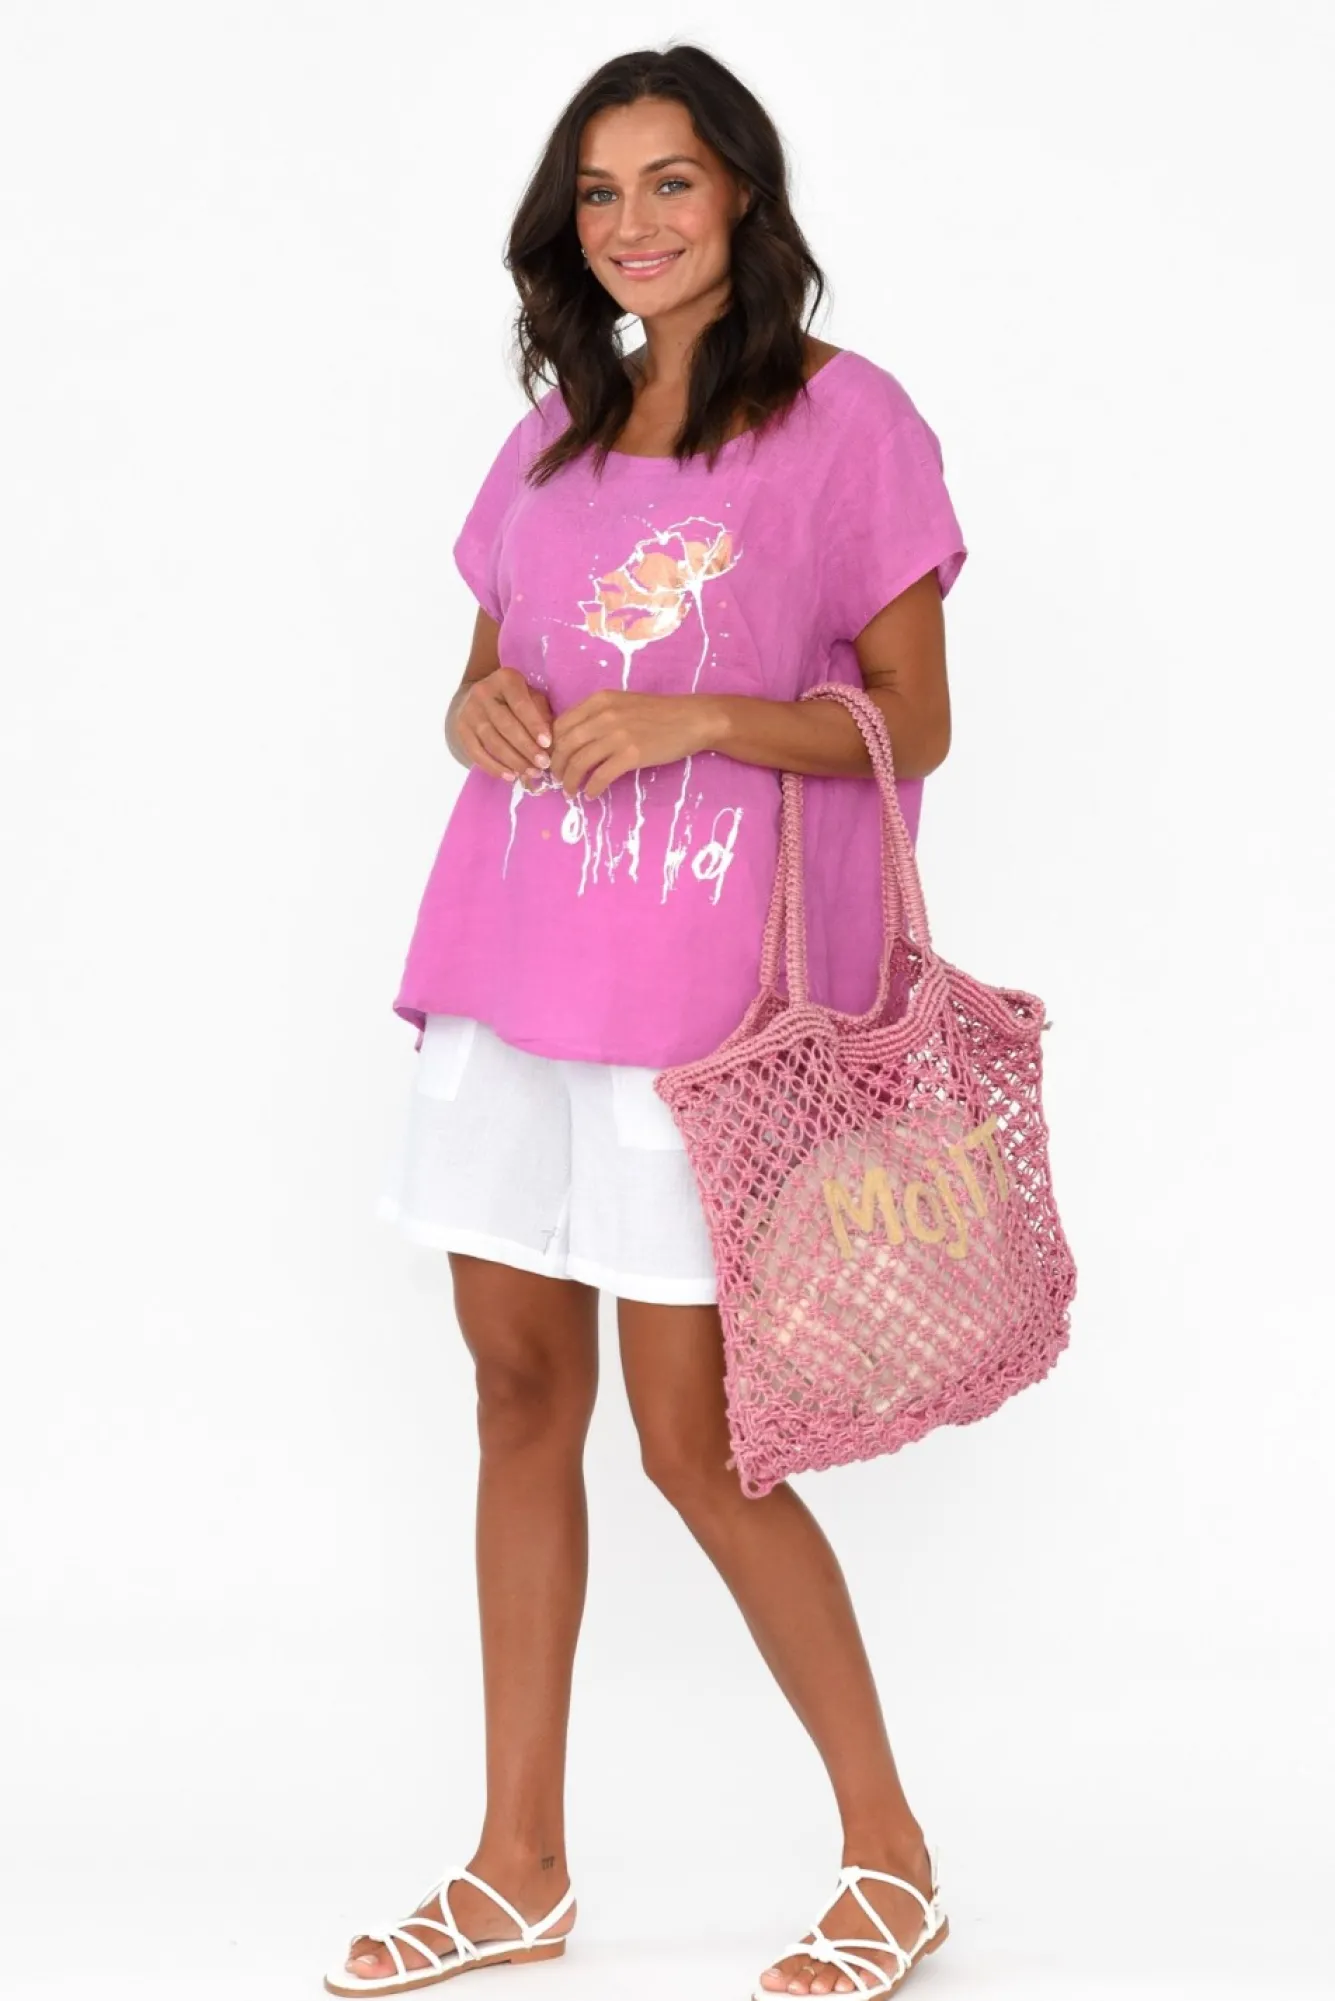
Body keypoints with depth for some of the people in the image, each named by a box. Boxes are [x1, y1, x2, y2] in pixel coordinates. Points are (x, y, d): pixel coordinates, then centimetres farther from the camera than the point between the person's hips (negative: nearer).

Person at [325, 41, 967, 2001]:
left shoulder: (848, 417, -3)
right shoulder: (558, 432, 13)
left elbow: (912, 722, -5)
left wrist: (695, 718, -18)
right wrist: (483, 712, -3)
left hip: (709, 996, -6)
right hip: (513, 971, 6)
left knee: (696, 1442, -4)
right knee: (522, 1391, 8)